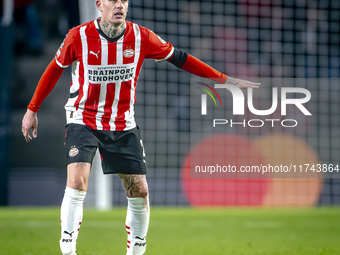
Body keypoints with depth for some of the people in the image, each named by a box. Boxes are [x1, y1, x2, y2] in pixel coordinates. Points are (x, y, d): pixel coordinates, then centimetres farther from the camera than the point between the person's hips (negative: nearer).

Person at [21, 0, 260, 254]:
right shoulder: (79, 36, -14)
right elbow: (55, 69, 2)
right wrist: (32, 110, 6)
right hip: (84, 120, -3)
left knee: (140, 192, 1)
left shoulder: (141, 37, -9)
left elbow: (179, 58, 2)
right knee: (77, 181, -23)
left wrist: (225, 79, 1)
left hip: (123, 125, 3)